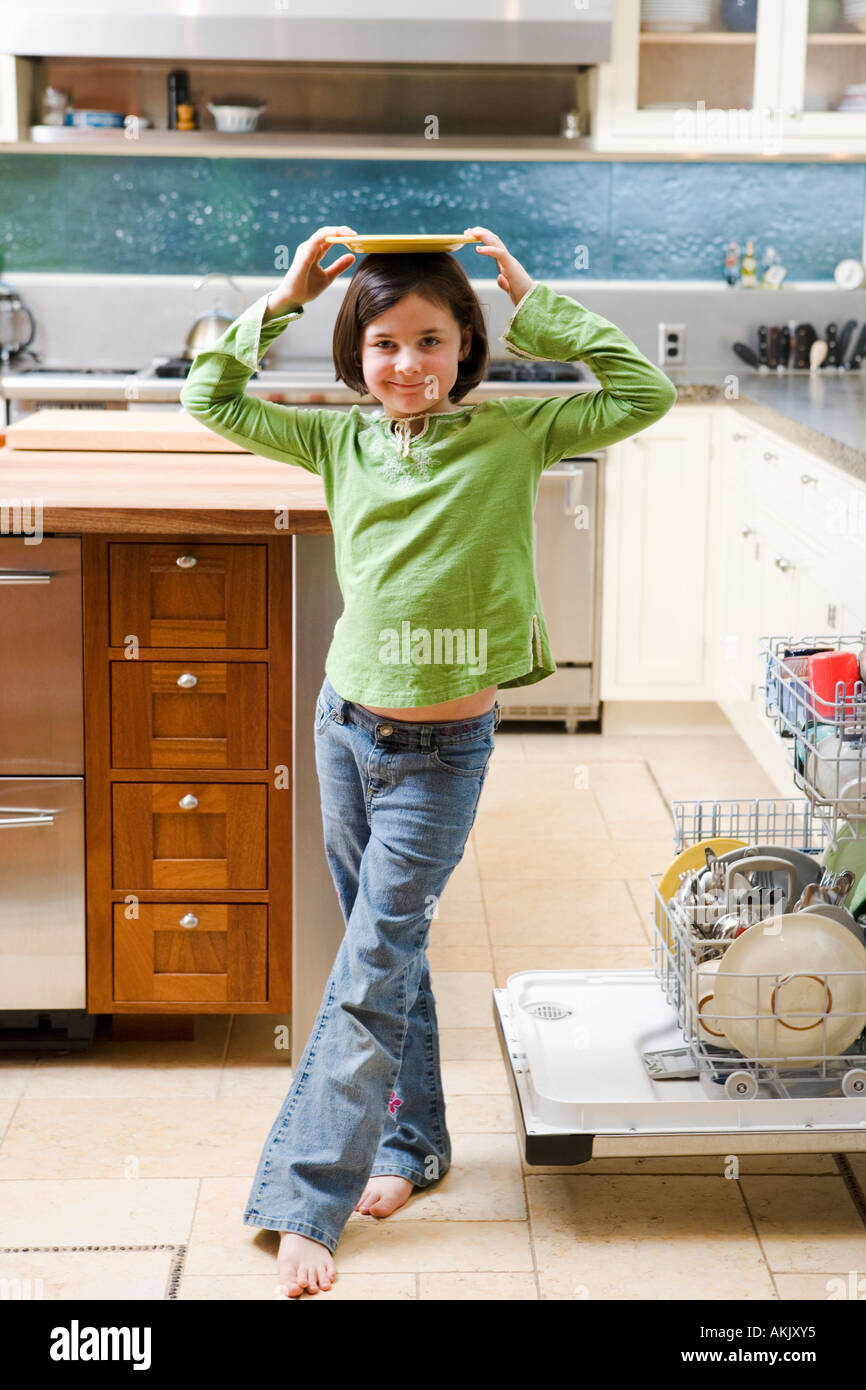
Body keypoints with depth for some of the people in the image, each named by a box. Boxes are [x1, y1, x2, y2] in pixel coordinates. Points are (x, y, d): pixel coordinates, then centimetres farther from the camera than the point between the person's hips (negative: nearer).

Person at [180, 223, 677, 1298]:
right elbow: (211, 400, 8)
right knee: (388, 953, 16)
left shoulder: (511, 436, -5)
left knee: (371, 971, -5)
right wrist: (285, 296, 0)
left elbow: (645, 394, -10)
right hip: (346, 724, 4)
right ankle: (413, 1141, 34)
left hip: (443, 750, -4)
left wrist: (535, 302, -10)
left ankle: (305, 1203, 2)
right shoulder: (343, 441, 3)